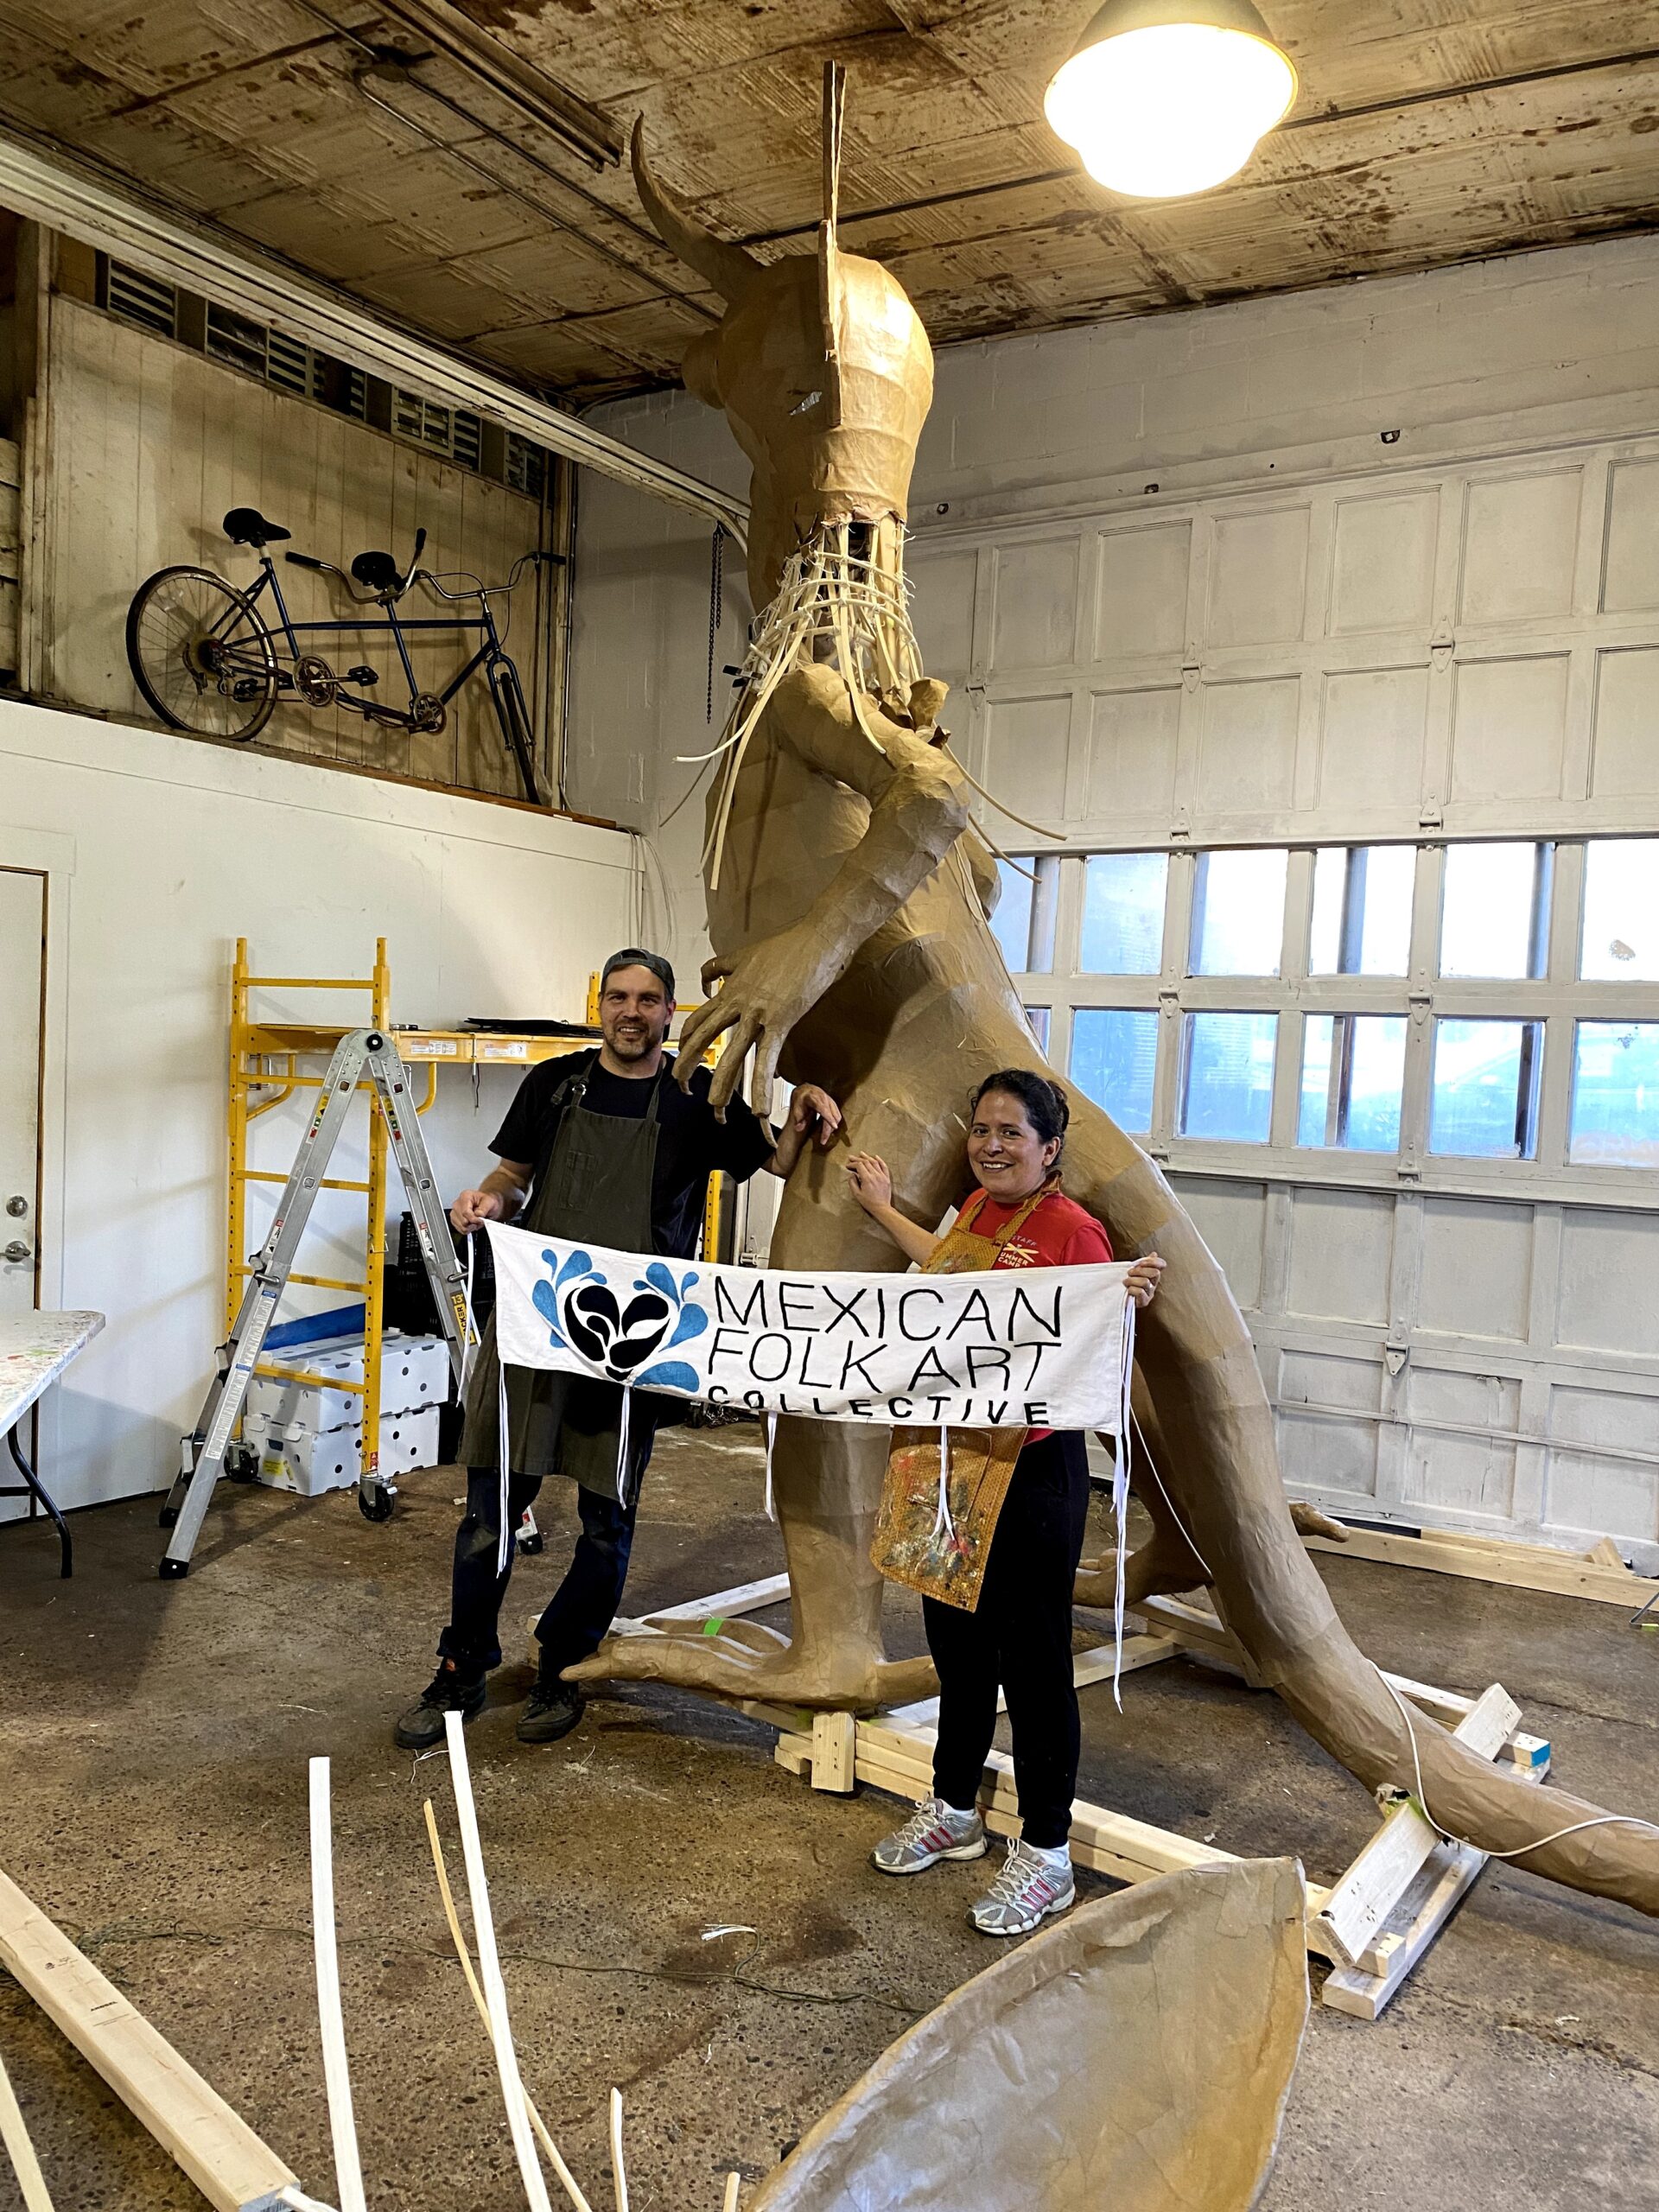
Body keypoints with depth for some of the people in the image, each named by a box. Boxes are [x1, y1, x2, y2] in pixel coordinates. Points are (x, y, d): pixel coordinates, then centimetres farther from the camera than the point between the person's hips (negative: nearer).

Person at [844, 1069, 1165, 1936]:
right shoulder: (977, 1209, 7)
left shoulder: (1071, 1230, -16)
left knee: (1032, 1659, 5)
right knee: (958, 1643, 20)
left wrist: (1129, 1305, -35)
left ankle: (1045, 1854, 22)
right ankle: (952, 1811, 39)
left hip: (1032, 1470, -8)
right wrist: (881, 1210, 37)